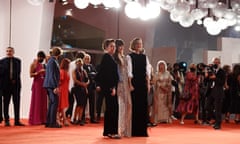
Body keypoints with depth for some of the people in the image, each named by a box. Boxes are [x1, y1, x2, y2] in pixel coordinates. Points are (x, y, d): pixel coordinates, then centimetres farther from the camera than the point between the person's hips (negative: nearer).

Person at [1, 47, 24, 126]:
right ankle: (6, 121, 7)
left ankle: (17, 121, 5)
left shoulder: (17, 61, 9)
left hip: (16, 84, 1)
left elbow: (18, 72, 4)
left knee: (17, 103, 1)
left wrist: (14, 80, -7)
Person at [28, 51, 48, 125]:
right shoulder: (33, 65, -1)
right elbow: (31, 75, -9)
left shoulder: (43, 65, 17)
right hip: (36, 84, -6)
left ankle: (42, 119, 5)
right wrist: (38, 72, -19)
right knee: (36, 102, -6)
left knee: (43, 102, 3)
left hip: (43, 85, 6)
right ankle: (35, 120, -4)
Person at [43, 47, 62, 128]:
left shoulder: (52, 61, 16)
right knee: (55, 103, -8)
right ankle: (52, 122, -7)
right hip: (52, 85, -10)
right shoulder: (53, 61, -13)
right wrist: (56, 87, -21)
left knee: (51, 103, 13)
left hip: (50, 85, 10)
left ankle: (48, 122, 16)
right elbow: (52, 75, -19)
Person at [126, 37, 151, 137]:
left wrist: (148, 84, 4)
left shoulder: (144, 57, 13)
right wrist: (130, 85, -12)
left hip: (143, 83, 4)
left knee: (143, 105, 3)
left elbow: (147, 71, 11)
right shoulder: (130, 57, -1)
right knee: (135, 105, -3)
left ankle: (143, 130, 10)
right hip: (134, 83, -4)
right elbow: (129, 72, -6)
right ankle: (134, 131, 4)